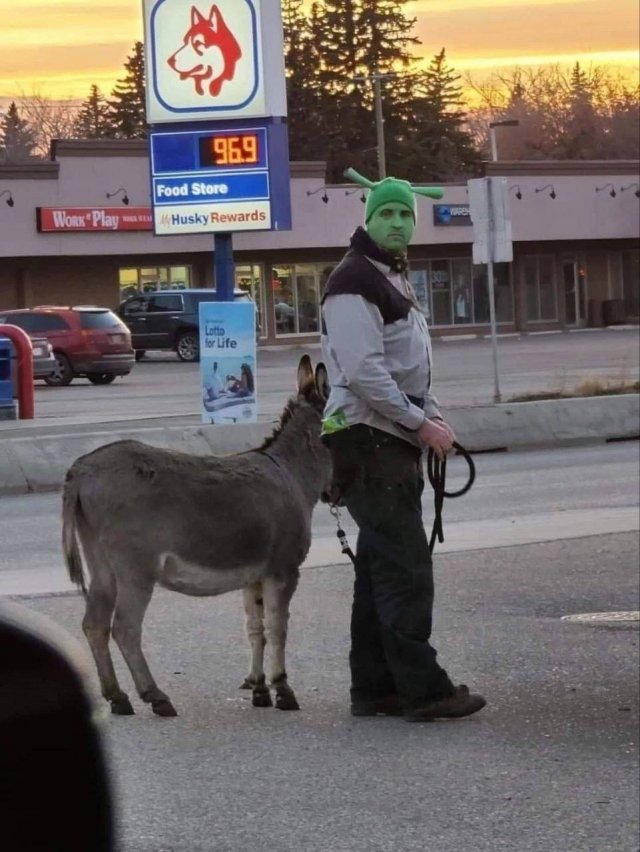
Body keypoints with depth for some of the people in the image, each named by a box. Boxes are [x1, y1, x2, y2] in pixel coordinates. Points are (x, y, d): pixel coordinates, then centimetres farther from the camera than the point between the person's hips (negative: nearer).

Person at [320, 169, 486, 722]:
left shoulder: (395, 279, 20)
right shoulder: (354, 283, -12)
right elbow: (364, 373, -21)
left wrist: (432, 417, 13)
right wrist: (421, 424, -18)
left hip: (395, 442, 10)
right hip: (369, 442, -10)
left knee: (382, 567, 11)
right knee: (405, 567, -12)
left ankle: (374, 687, 15)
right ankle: (422, 688, -12)